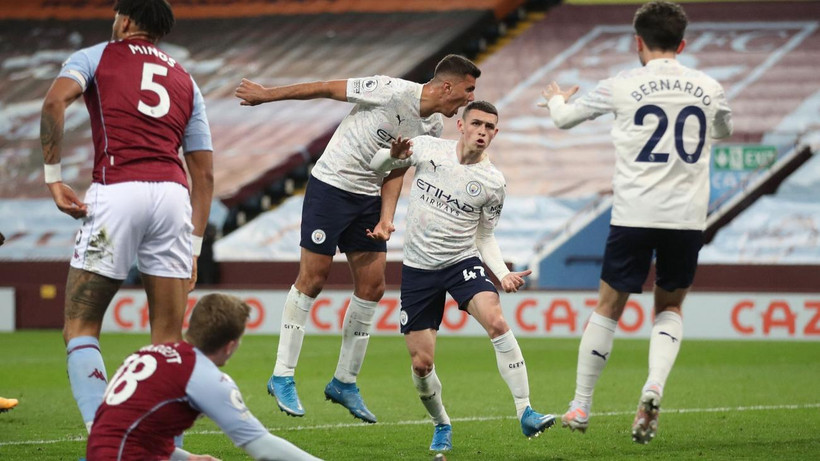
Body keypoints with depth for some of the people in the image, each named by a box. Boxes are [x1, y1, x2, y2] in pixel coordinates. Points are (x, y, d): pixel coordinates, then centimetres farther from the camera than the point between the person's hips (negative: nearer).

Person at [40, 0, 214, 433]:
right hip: (172, 194, 3)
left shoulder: (96, 56, 14)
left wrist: (53, 176, -4)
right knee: (169, 341, 8)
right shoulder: (185, 81, 25)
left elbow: (55, 101, -8)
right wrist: (193, 249, 22)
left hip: (116, 190, -3)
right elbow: (204, 174, 21)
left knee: (80, 327, 5)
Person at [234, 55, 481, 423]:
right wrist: (267, 95, -6)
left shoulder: (432, 128, 3)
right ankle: (282, 377, 2)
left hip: (368, 198, 7)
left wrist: (386, 216, -8)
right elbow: (326, 88, -13)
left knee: (372, 287, 2)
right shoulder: (393, 92, -20)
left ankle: (345, 382, 14)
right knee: (312, 279, -6)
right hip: (331, 184, -7)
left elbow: (396, 168, 8)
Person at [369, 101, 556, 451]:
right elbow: (375, 165, 7)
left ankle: (525, 413, -26)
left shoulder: (493, 183, -3)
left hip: (463, 261, -1)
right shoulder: (427, 149, -4)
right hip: (419, 267, 1)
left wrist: (503, 274, -10)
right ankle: (441, 425, 27)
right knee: (421, 363, -1)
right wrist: (394, 156, -17)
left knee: (496, 321, -29)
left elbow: (484, 237, 8)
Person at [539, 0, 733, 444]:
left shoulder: (622, 86, -1)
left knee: (608, 307, 11)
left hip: (634, 214, -2)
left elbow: (564, 118, 14)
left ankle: (580, 406, 15)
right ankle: (654, 385, -8)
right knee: (670, 308, 17)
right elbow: (723, 130, 30)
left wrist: (557, 100, 37)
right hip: (688, 217, 2)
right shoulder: (708, 88, 6)